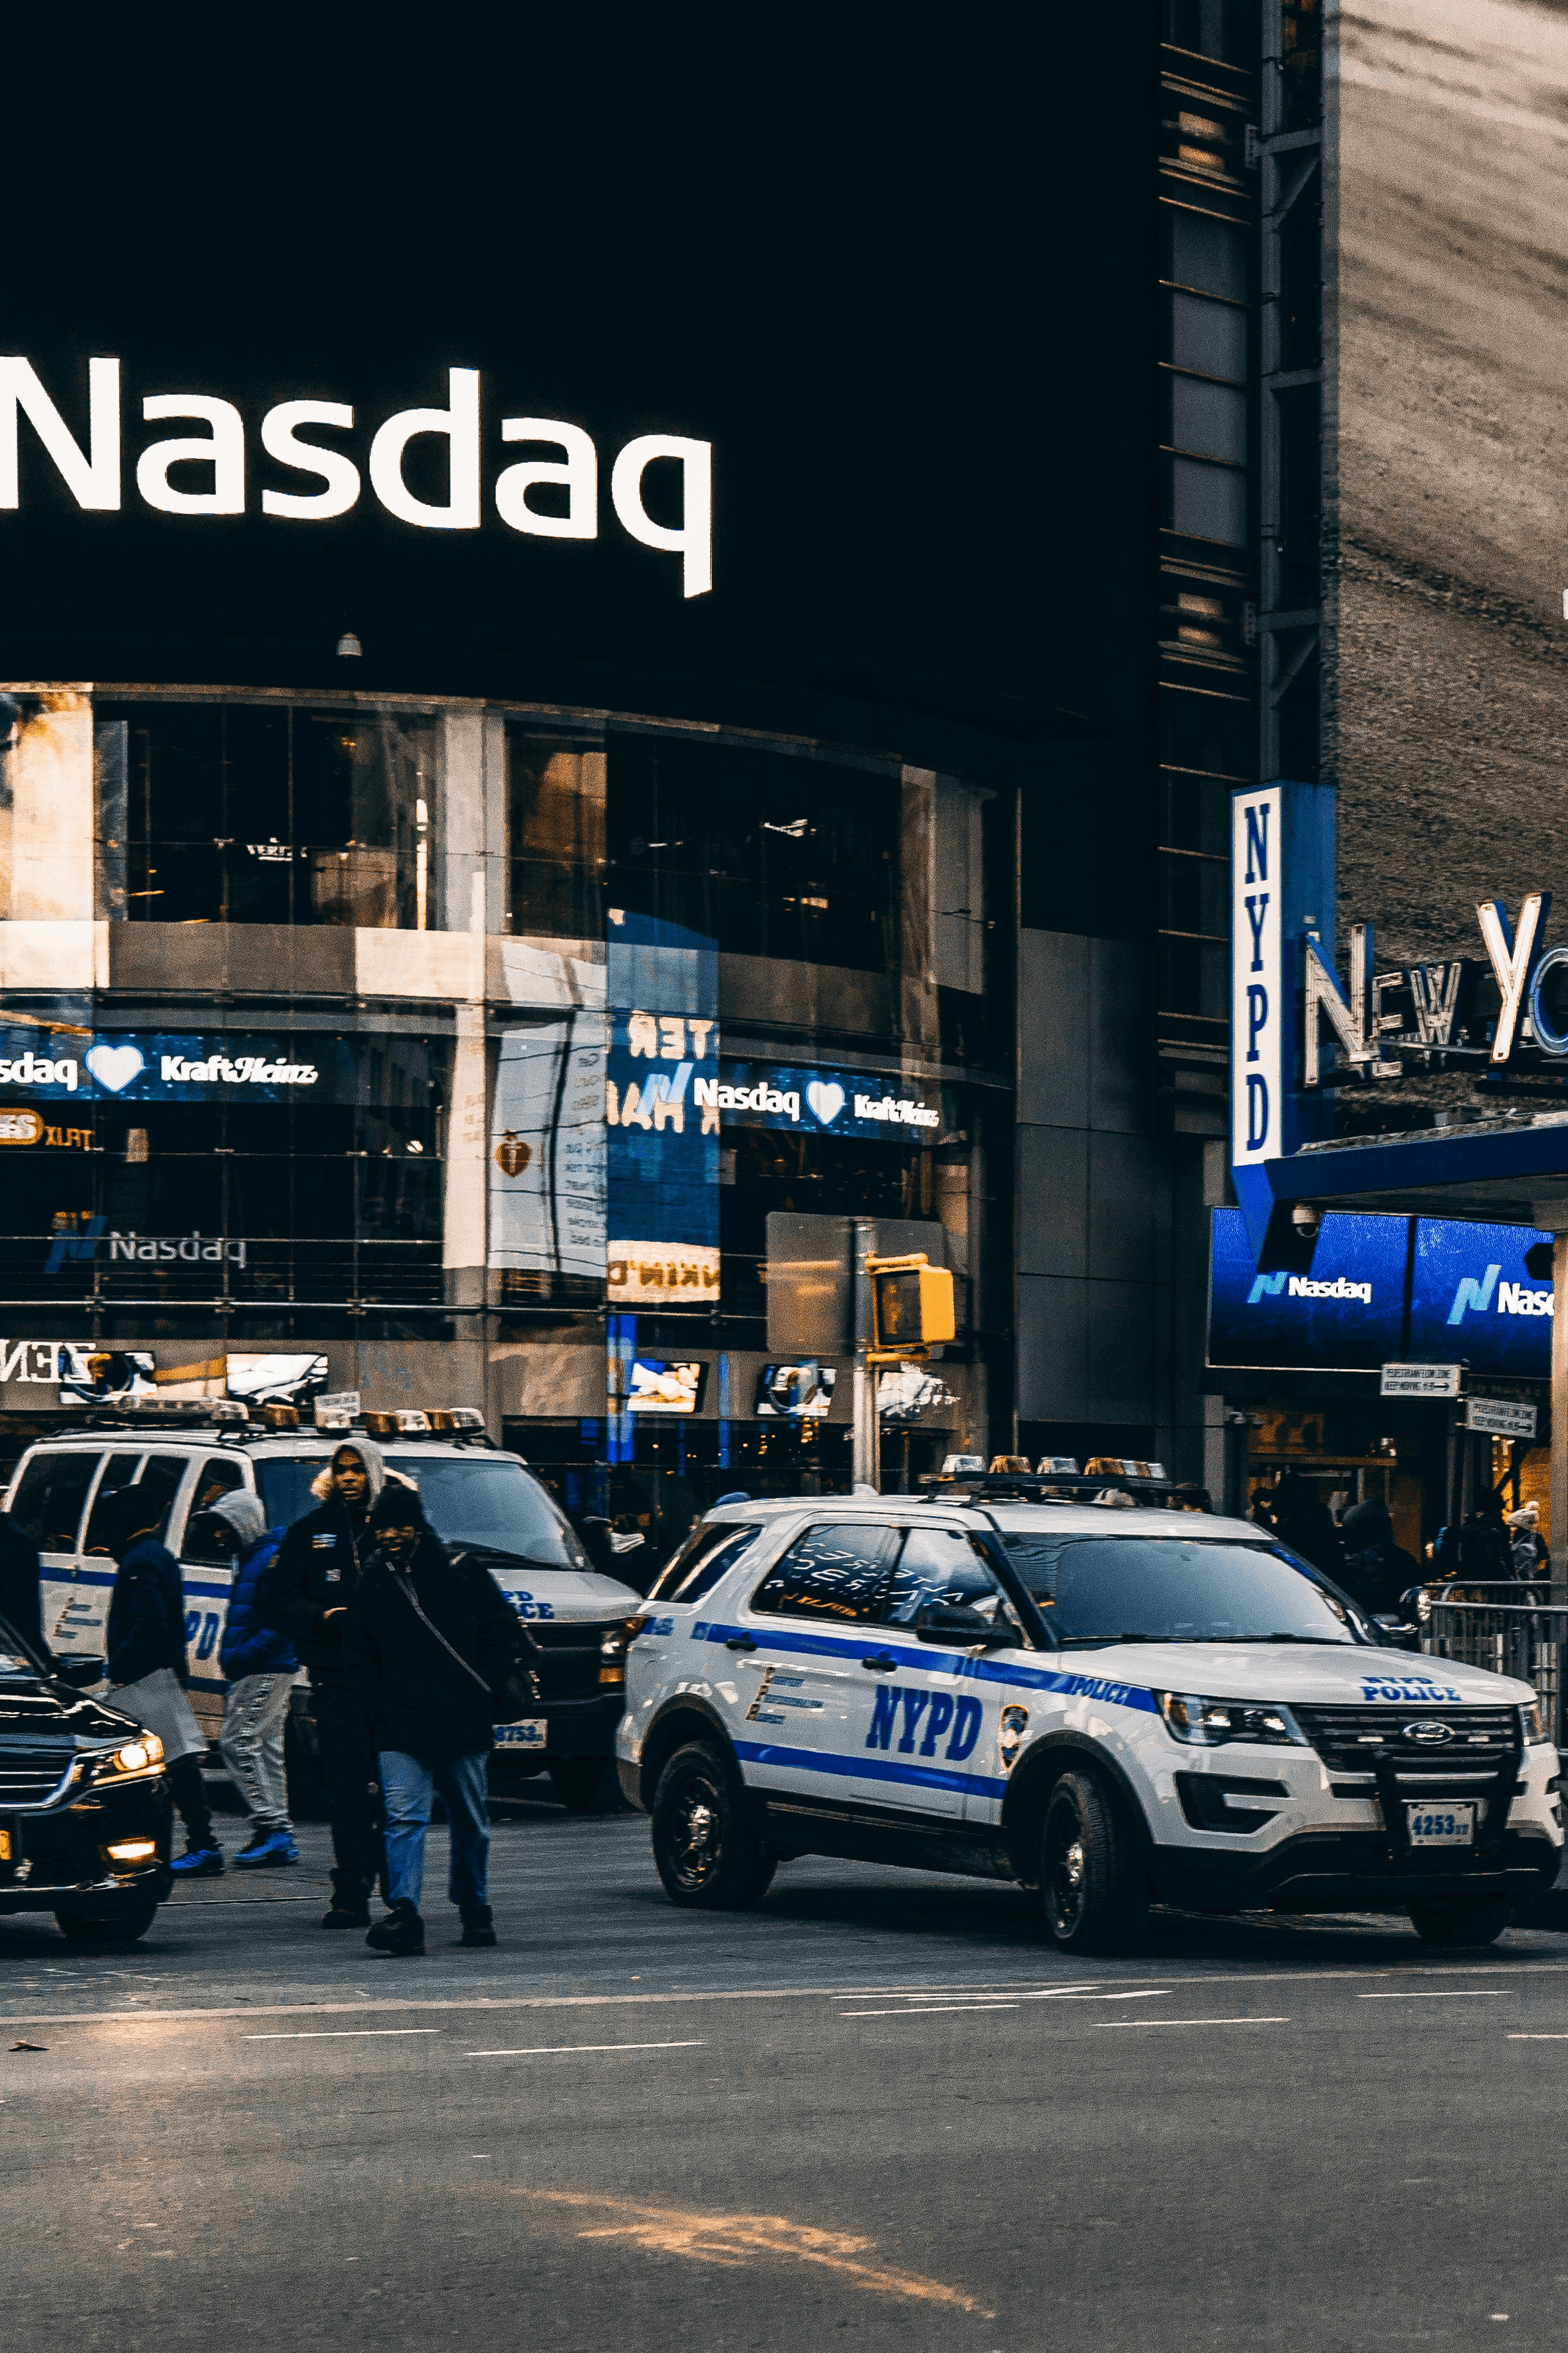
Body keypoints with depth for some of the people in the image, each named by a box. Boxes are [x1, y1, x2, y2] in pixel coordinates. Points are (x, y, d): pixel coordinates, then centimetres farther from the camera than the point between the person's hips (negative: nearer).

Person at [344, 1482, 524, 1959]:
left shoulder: (463, 1574, 1)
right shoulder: (372, 1585, 10)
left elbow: (502, 1635, 4)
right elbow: (360, 1654, 18)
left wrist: (481, 1692, -4)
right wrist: (380, 1700, 3)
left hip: (463, 1724, -1)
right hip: (400, 1727, 1)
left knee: (470, 1822, 11)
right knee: (403, 1818, -14)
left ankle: (474, 1910, 26)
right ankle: (405, 1916, -21)